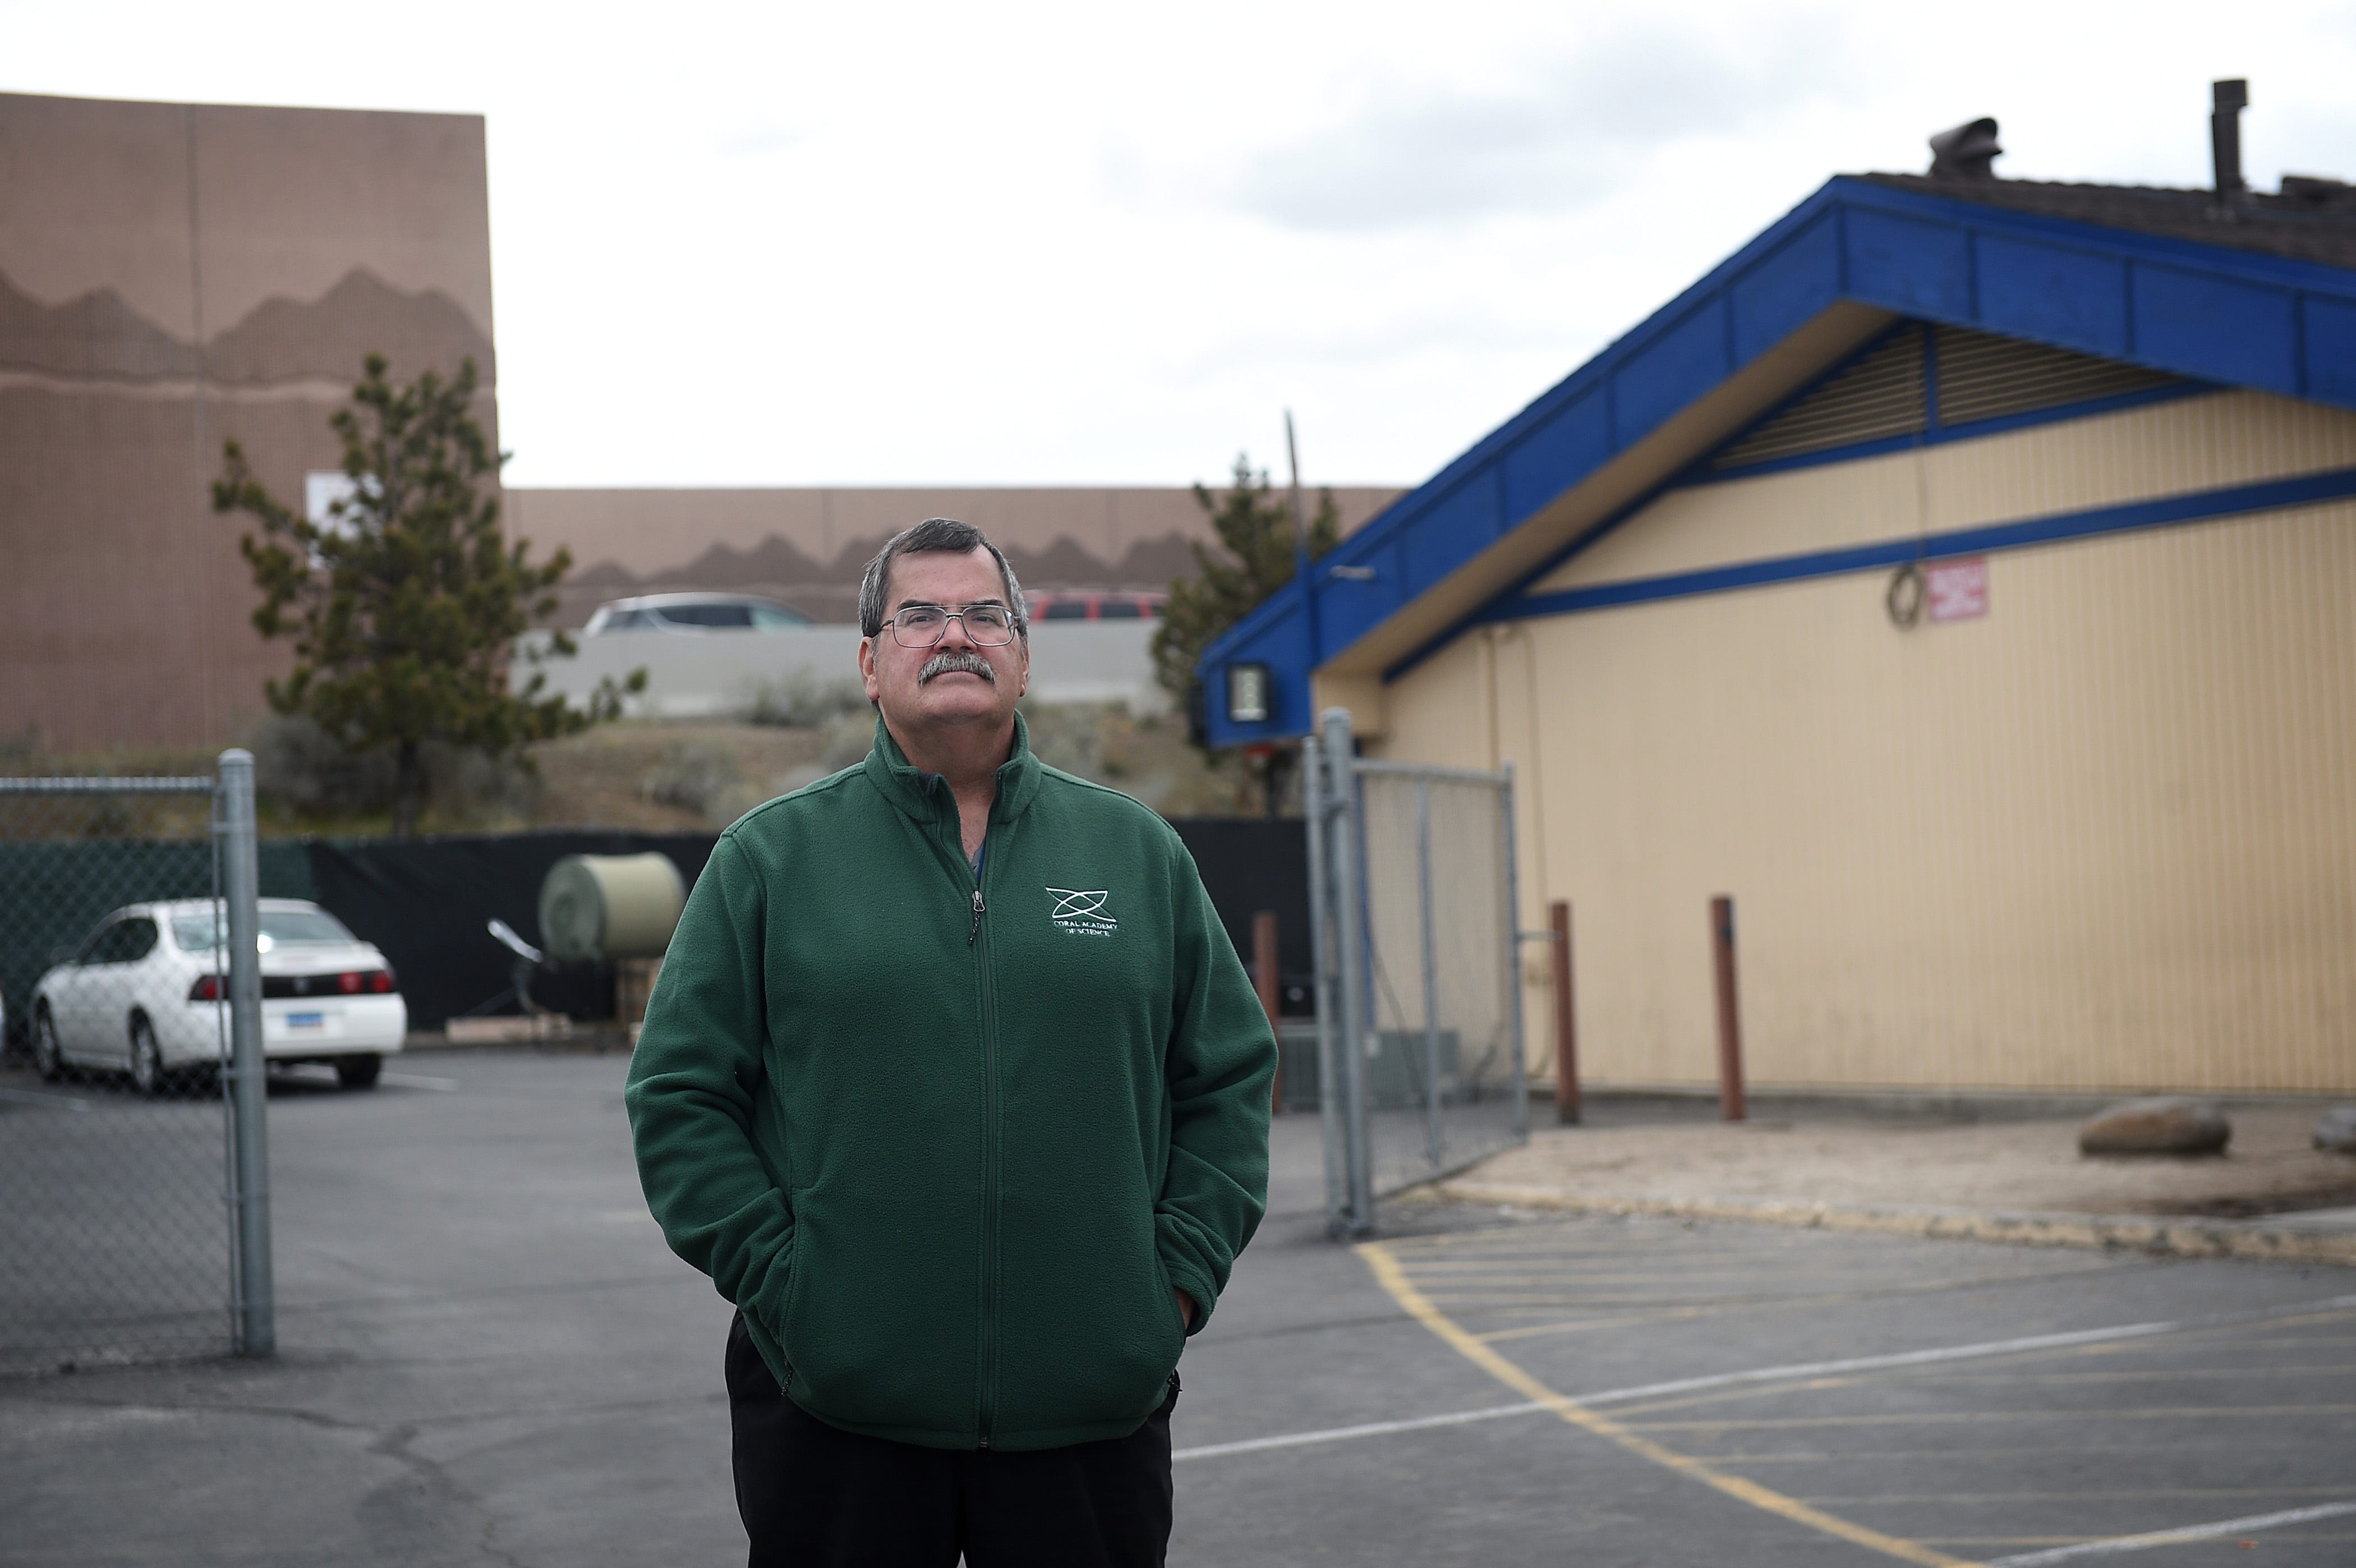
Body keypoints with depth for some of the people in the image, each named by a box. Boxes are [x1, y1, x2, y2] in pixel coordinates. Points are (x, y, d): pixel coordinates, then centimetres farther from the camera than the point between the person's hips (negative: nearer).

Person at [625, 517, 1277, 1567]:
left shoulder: (1138, 852, 10)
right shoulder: (770, 858, 5)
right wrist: (777, 1281, -7)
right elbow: (678, 1096, 2)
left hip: (1094, 1403, 2)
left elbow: (1230, 1079, 13)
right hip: (836, 1410, -1)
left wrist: (1181, 1274, 2)